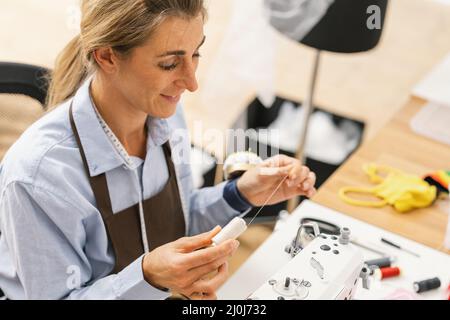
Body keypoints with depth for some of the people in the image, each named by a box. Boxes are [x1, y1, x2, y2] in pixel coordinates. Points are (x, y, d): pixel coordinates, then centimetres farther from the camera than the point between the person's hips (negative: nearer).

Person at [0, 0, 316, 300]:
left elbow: (174, 223, 5)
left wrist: (240, 195, -10)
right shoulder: (37, 174, -27)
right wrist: (147, 278, -31)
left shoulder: (166, 112, -9)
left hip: (161, 291, 3)